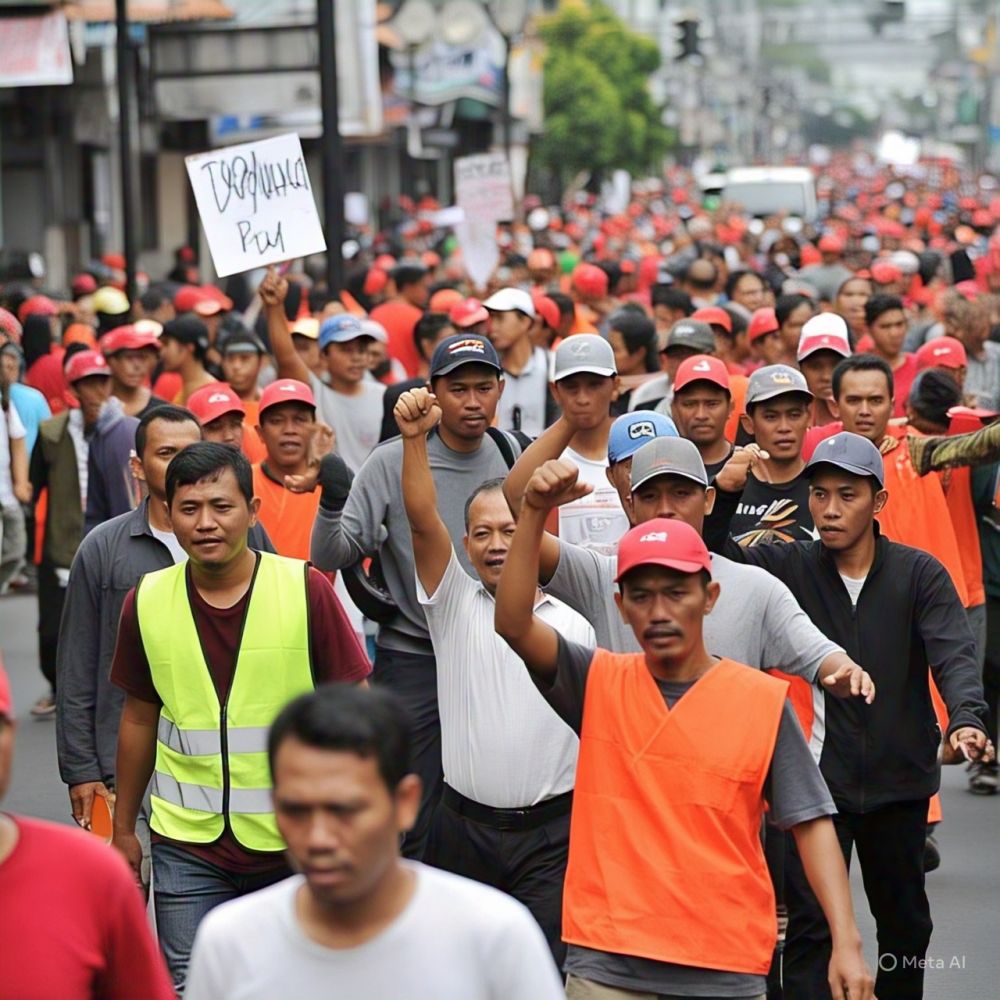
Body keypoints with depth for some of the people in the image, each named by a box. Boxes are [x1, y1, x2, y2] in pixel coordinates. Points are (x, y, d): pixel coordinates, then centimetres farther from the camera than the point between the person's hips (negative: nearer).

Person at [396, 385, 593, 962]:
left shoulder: (573, 628, 5)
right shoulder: (454, 603, 4)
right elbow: (423, 518, -12)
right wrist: (415, 438, -25)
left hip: (550, 833, -1)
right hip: (464, 826, 1)